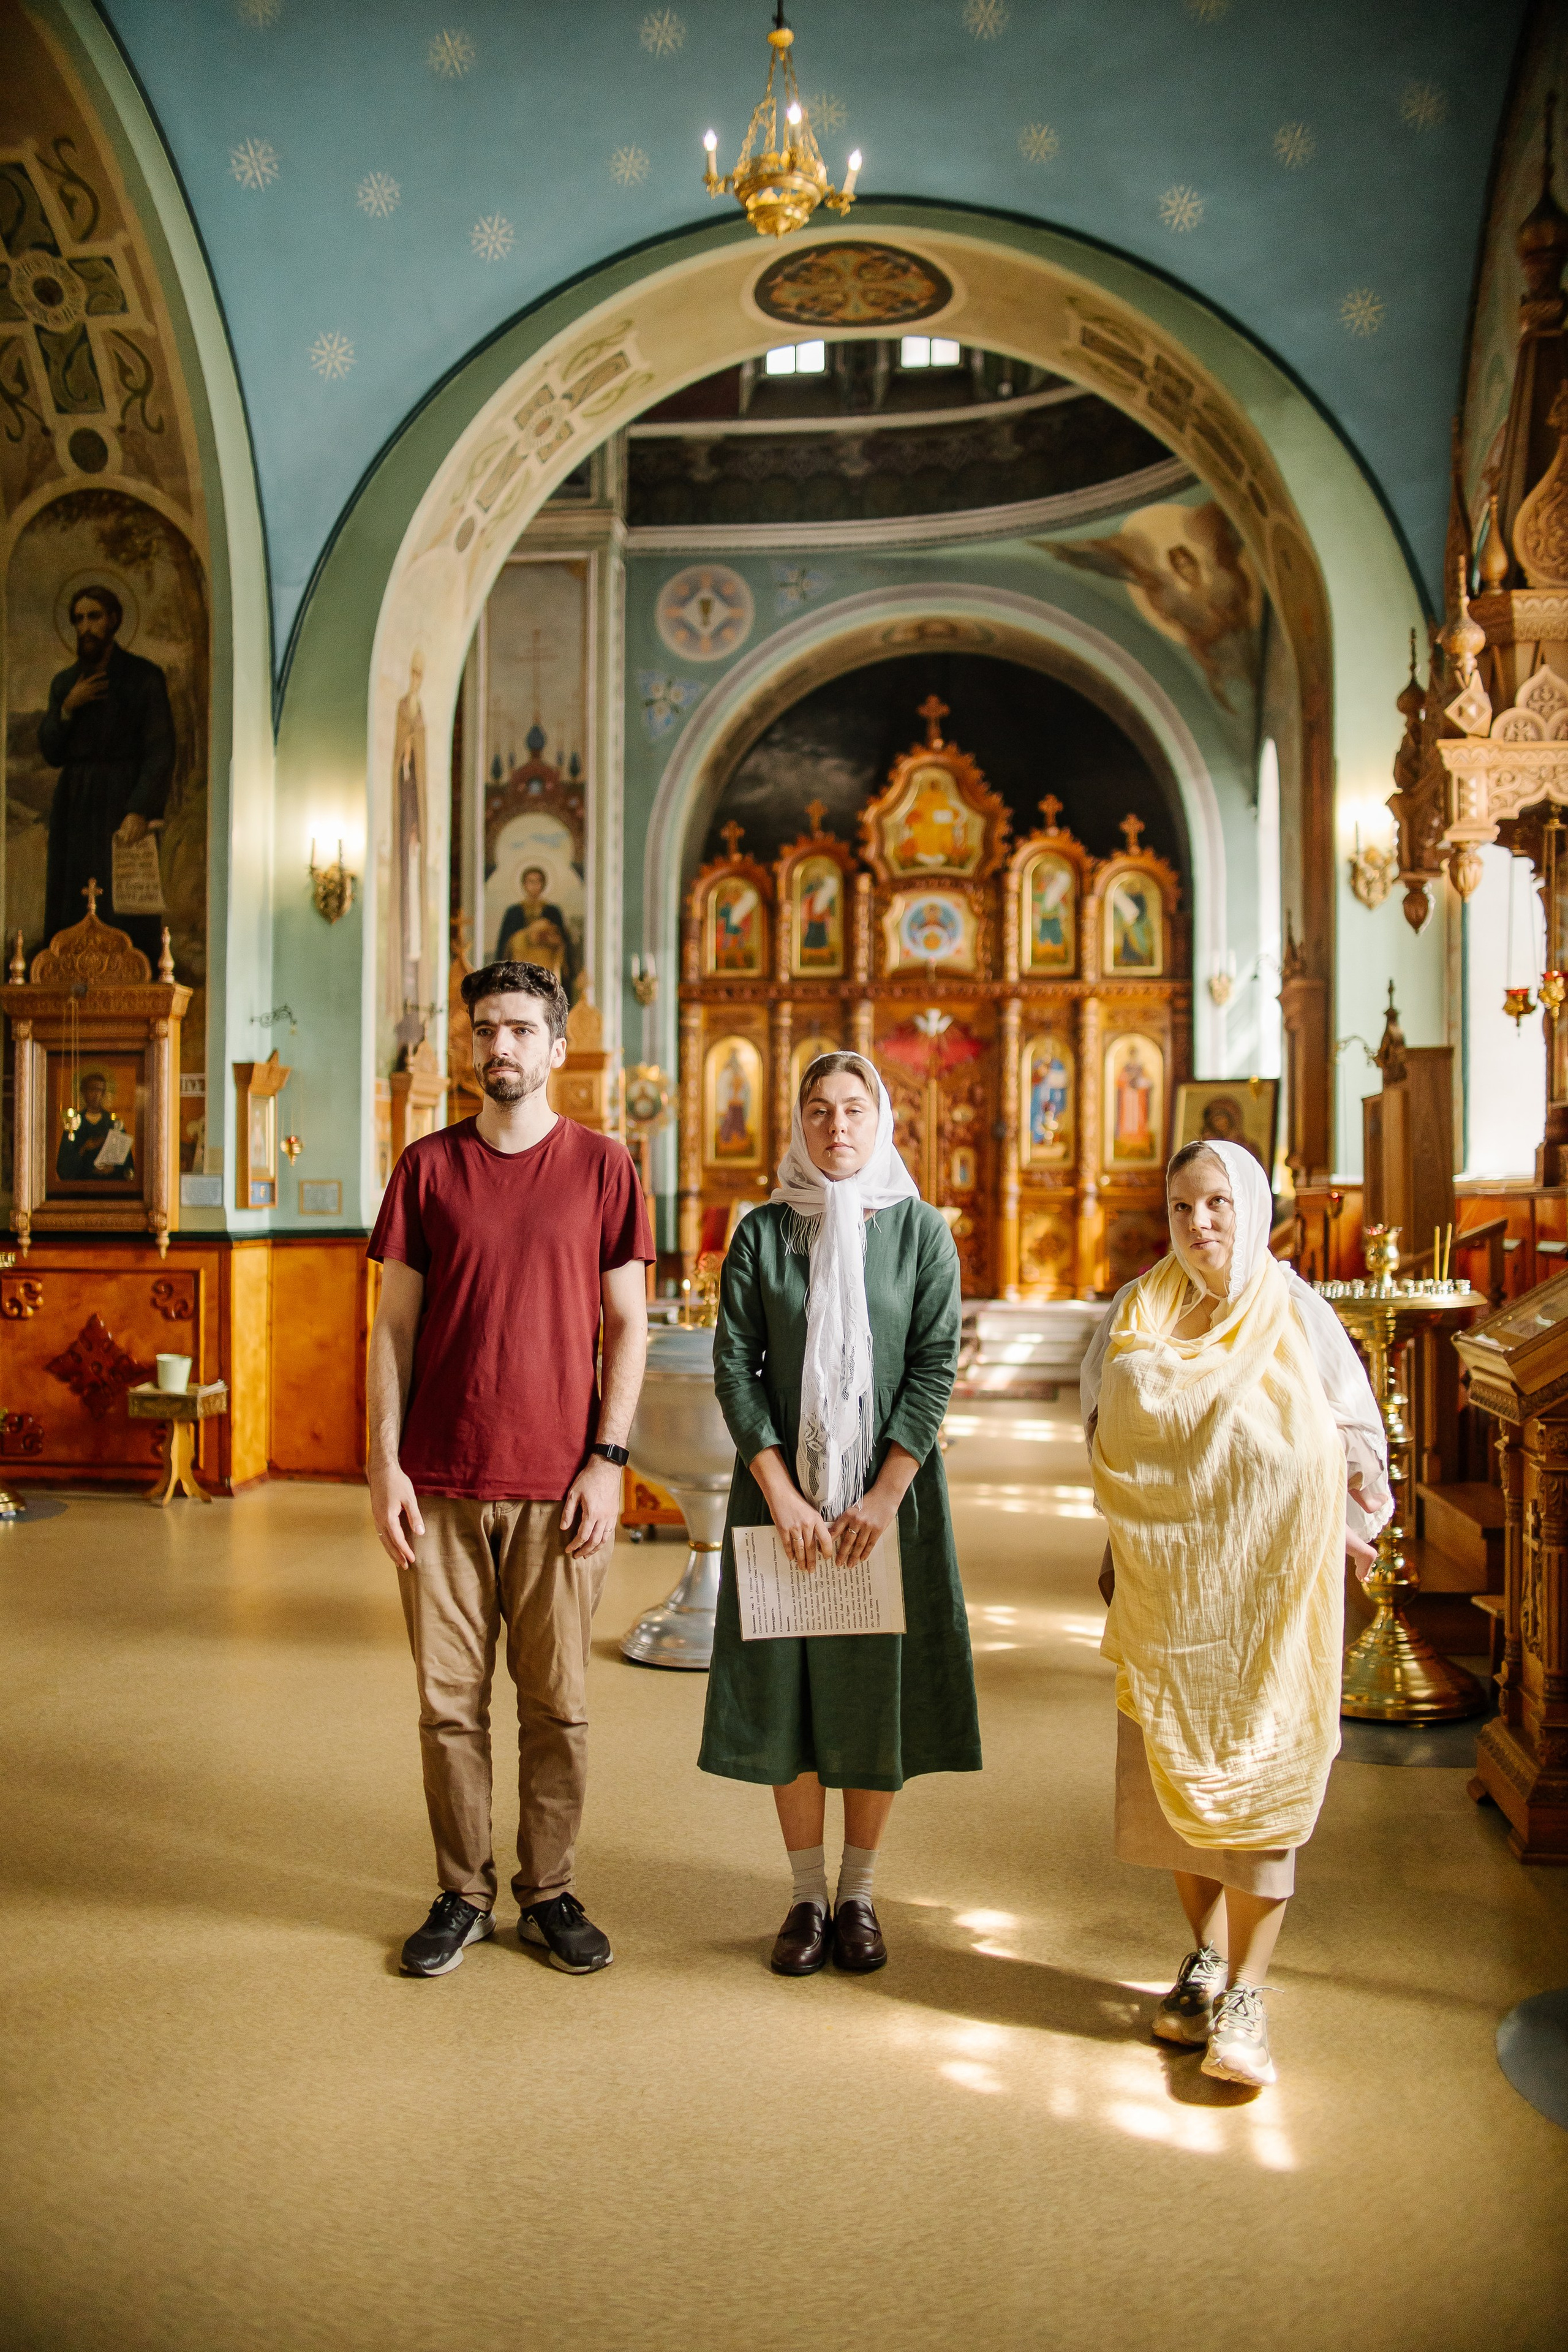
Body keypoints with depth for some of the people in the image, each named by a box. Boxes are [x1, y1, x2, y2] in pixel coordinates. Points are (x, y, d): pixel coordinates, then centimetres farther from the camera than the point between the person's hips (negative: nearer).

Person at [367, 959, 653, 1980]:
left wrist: (608, 1459, -5)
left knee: (557, 1704, 7)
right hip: (443, 1484, 1)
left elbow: (628, 1327, 3)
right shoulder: (429, 1166, 6)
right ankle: (463, 1895, 24)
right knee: (450, 1702, 8)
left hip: (559, 1485, -1)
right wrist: (385, 1462, -1)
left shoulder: (602, 1165, 3)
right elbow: (395, 1327, 6)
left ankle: (550, 1893, 24)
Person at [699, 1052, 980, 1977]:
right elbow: (733, 1367, -3)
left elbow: (936, 1365, -5)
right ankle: (808, 1895, 21)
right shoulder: (762, 1233, 1)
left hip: (889, 1492, 0)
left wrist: (885, 1496, -12)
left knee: (879, 1691, 6)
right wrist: (782, 1495, -11)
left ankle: (859, 1893, 22)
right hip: (784, 1493, 0)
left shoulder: (921, 1231, 0)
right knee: (788, 1688, 5)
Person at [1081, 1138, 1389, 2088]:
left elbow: (1356, 1430, 5)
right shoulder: (1139, 1311, 6)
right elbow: (1106, 1425, 15)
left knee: (1258, 1780, -3)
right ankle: (1208, 1958, 27)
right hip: (1167, 1582, 3)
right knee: (1175, 1772, 8)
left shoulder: (1297, 1314, -1)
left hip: (1268, 1582, -3)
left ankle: (1246, 1997, 5)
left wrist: (1343, 1521, -8)